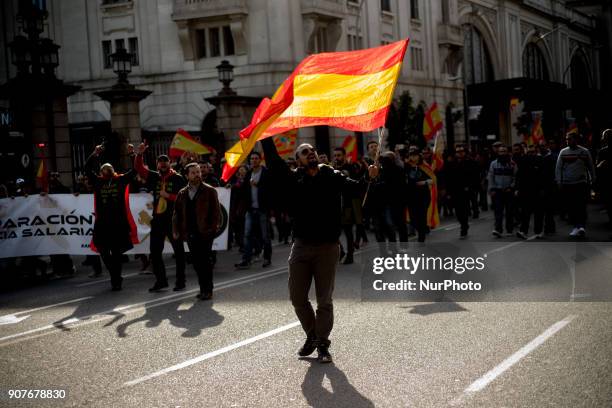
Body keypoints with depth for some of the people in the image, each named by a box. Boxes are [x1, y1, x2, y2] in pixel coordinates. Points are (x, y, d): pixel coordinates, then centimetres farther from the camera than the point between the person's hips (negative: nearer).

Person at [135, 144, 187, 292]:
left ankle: (180, 281, 12)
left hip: (173, 219, -5)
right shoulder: (154, 177, 10)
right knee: (155, 251, 7)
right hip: (157, 219, 5)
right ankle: (161, 280, 18)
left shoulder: (178, 178, -4)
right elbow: (139, 168, 4)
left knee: (178, 250, 4)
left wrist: (169, 196, -16)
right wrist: (140, 154, -9)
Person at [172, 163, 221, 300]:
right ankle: (203, 289, 15)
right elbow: (177, 213, 15)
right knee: (196, 262, 6)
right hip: (190, 233, 4)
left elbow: (216, 210, -3)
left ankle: (208, 290, 3)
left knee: (205, 261, -4)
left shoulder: (209, 191, 1)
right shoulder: (182, 194, 13)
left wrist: (214, 227, -14)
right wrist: (176, 231, 6)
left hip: (205, 232, -4)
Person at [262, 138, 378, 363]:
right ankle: (312, 335, 29)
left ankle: (322, 344, 14)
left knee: (324, 300, 3)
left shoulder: (332, 177, 2)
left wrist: (369, 179, -29)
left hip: (328, 247, -2)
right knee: (298, 297, 8)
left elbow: (353, 186, -11)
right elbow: (273, 161, -3)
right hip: (302, 246, 2)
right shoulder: (293, 179, 3)